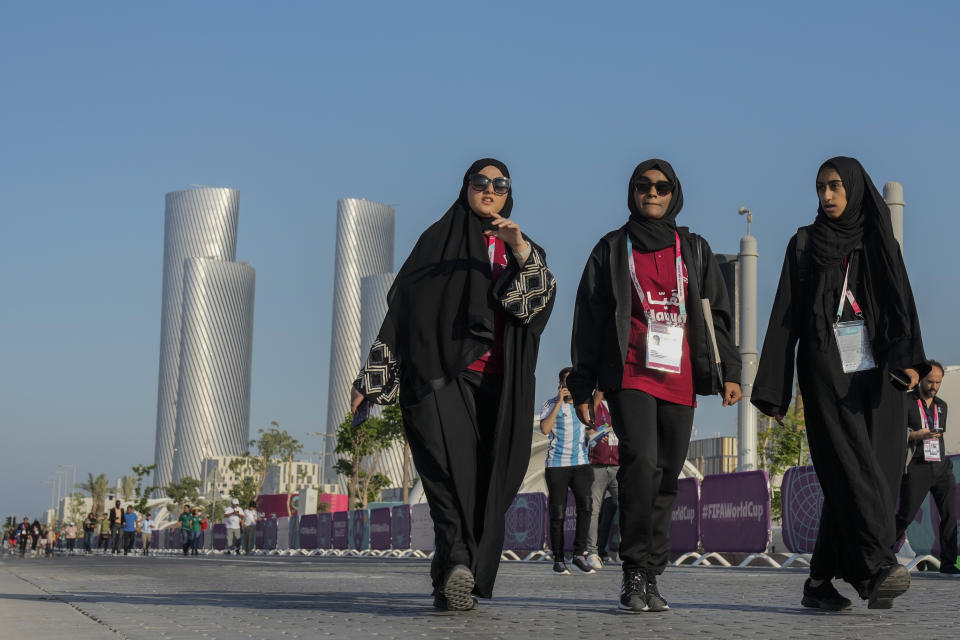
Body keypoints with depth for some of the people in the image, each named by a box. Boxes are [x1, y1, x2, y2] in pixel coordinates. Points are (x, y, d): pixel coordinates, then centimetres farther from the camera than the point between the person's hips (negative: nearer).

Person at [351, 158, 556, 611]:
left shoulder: (523, 251, 21)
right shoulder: (439, 239, 15)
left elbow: (540, 297, 1)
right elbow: (401, 305, 9)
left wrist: (521, 251, -17)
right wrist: (371, 378, 2)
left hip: (498, 385, 3)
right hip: (441, 373, -3)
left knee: (487, 483, -2)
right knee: (452, 466, -21)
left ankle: (452, 581, 3)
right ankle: (458, 565, -36)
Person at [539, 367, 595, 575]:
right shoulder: (550, 405, 1)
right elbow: (545, 429, -16)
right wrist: (559, 402, -15)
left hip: (581, 464, 3)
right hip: (557, 465, -3)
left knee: (585, 505, -19)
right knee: (557, 514, -2)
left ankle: (579, 554, -13)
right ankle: (558, 560, 7)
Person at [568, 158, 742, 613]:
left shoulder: (694, 250, 17)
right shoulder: (612, 249, 12)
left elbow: (716, 315, 15)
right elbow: (589, 319, 10)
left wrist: (729, 371, 4)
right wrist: (584, 384, 3)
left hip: (680, 381, 3)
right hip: (630, 376, -3)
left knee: (666, 479, 1)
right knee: (641, 462, -22)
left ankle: (650, 578, 9)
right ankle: (635, 574, -16)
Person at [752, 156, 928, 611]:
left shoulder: (881, 243, 14)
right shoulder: (804, 244, 12)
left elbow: (901, 303, 0)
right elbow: (786, 316, 8)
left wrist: (908, 358, -20)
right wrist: (773, 389, 1)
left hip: (875, 373, 2)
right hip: (827, 373, -2)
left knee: (863, 473, -4)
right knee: (851, 465, -17)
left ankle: (821, 579, 1)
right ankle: (878, 567, -29)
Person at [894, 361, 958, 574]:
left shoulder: (941, 406, 21)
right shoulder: (905, 403, 3)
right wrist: (915, 435, -17)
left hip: (941, 466, 5)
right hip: (916, 468, -5)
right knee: (905, 515, -6)